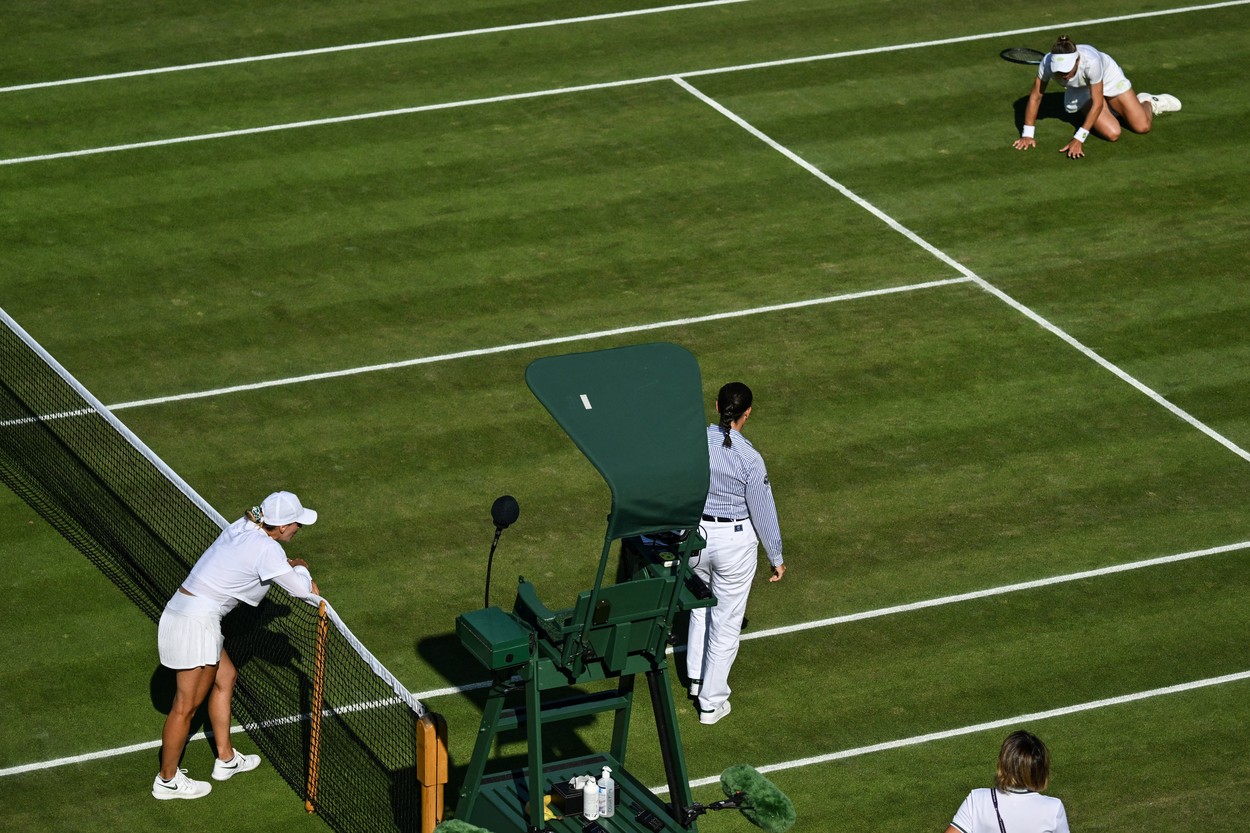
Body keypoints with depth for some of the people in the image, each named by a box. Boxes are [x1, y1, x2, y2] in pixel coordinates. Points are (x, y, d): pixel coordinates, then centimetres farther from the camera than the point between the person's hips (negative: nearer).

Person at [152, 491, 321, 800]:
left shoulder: (241, 528, 7)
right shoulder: (266, 548, -18)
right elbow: (302, 590, -13)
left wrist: (292, 567, 14)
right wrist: (301, 568, 8)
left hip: (183, 610, 9)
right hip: (195, 623, -9)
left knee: (225, 677, 24)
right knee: (186, 706, 4)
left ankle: (226, 760, 37)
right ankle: (167, 780, 18)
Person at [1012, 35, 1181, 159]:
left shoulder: (1090, 61, -43)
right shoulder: (1048, 63, -36)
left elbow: (1097, 103, -34)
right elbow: (1035, 97, -21)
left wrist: (1078, 139, -38)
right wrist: (1027, 134, -22)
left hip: (1108, 78, -2)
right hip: (1081, 91, 2)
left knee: (1142, 126, -8)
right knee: (1112, 134, -16)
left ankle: (1148, 103, 29)